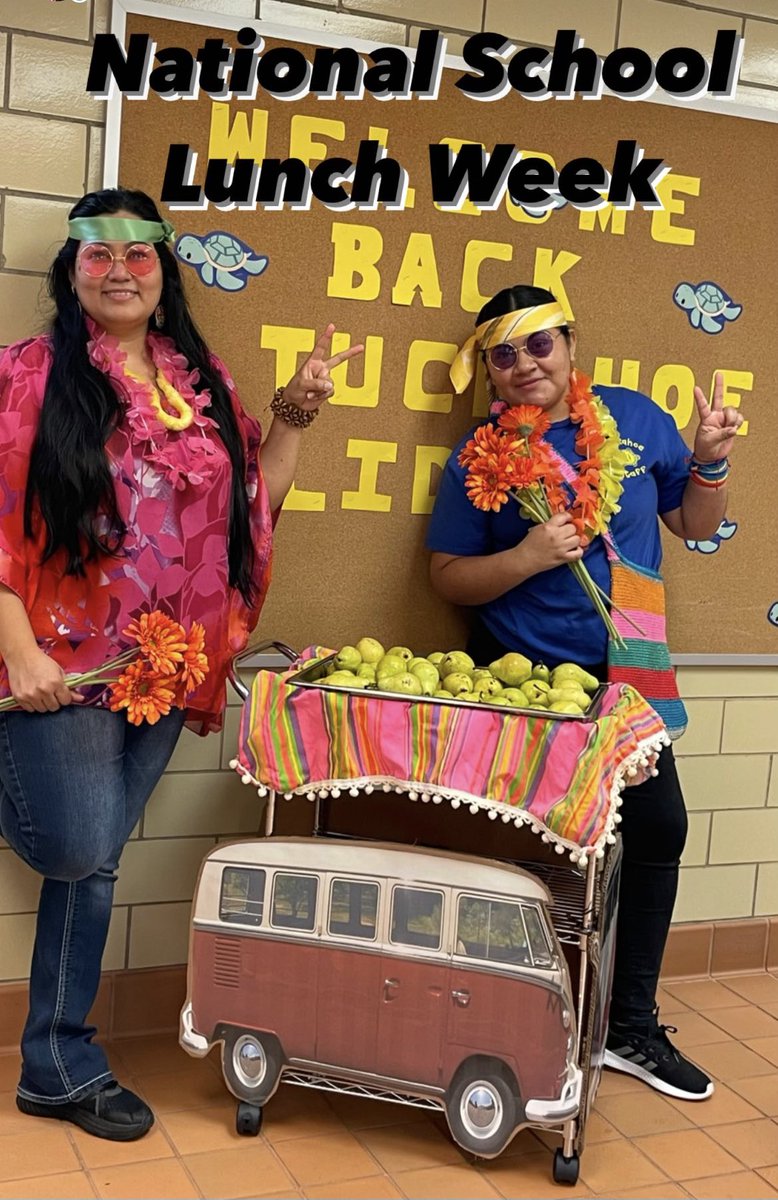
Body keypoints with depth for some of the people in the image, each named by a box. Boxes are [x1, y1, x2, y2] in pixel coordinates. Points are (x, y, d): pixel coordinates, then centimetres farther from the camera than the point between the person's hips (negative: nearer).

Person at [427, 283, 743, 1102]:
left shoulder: (635, 418, 0)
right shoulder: (479, 456, -6)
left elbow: (693, 525, 8)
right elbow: (447, 577, -7)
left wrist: (709, 460, -10)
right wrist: (528, 556, -23)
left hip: (625, 672, 4)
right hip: (520, 677, -3)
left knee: (659, 827, 7)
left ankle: (631, 1025, 24)